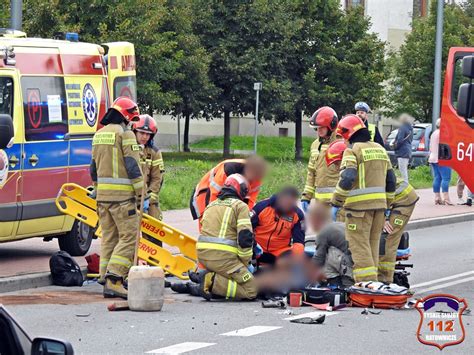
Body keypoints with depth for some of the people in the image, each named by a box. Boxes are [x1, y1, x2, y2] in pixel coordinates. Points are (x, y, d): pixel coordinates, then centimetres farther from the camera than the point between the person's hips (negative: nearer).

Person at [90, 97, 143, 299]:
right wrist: (141, 194, -9)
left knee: (108, 237, 12)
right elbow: (133, 167, -13)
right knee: (129, 237, -7)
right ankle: (113, 280, -17)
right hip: (122, 194, -8)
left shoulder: (99, 135, 15)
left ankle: (106, 279, 11)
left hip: (103, 193, 8)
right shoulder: (125, 134, -9)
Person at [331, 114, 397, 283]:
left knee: (360, 247, -5)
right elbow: (391, 179, 17)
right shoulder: (380, 149, 16)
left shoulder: (352, 150, -8)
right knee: (373, 246, 14)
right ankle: (373, 283, 17)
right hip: (379, 204, 7)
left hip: (359, 205, -7)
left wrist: (336, 202, -10)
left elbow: (347, 179, -19)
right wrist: (387, 203, 25)